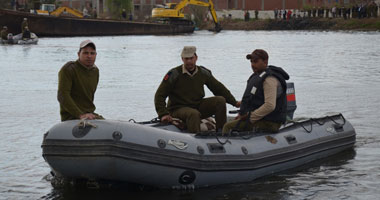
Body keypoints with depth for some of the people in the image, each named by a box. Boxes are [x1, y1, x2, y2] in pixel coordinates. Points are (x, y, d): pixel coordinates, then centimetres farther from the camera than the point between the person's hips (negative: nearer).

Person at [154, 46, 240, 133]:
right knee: (194, 114, -37)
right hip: (178, 109, -5)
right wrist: (163, 114, -22)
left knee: (220, 100, -13)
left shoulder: (203, 73, 3)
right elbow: (159, 95, -10)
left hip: (198, 106, 5)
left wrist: (234, 102, 10)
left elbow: (219, 89, 15)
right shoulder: (174, 74, -10)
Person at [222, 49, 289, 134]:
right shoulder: (257, 76, 15)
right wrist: (243, 114, 10)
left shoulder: (269, 79, -19)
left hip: (267, 124, -11)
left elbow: (270, 106, -28)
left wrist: (250, 117, -21)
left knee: (228, 126, -13)